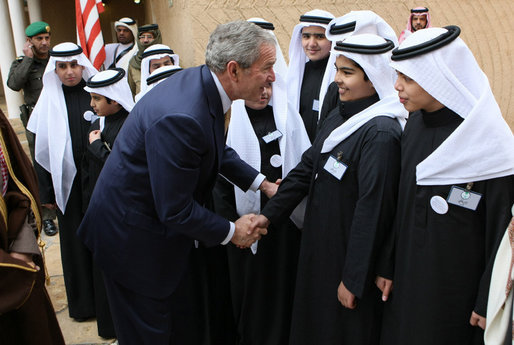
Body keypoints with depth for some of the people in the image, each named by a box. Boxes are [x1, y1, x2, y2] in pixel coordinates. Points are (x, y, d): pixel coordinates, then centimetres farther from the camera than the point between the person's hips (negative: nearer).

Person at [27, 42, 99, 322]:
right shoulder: (49, 101, 0)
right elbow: (41, 149, 3)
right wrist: (46, 191, 2)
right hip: (68, 180, 1)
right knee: (75, 238, 10)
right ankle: (82, 299, 27)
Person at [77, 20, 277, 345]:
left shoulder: (203, 82, -7)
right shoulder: (181, 117, -35)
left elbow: (216, 148, 10)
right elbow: (176, 210, -28)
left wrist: (261, 182, 4)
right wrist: (231, 231, -13)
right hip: (132, 234, -8)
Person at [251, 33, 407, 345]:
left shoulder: (381, 133, -23)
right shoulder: (339, 117, 4)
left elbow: (372, 210, -24)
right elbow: (307, 168, 6)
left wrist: (354, 280, -19)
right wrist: (270, 213, 0)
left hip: (348, 256, -8)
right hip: (319, 248, 8)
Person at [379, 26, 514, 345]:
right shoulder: (415, 125, -2)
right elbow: (401, 204, 4)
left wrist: (488, 303, -10)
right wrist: (388, 267, 6)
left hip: (455, 286, -6)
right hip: (407, 276, 6)